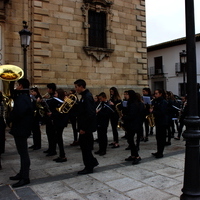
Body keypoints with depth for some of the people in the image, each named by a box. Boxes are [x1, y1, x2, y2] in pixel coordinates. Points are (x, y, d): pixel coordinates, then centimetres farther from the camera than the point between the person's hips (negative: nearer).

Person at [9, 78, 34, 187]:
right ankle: (22, 173, 30)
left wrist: (10, 118, -11)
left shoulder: (22, 98, -20)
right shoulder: (24, 96, 14)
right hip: (21, 129, 11)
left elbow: (17, 113, -32)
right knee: (22, 152, 17)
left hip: (21, 129, -11)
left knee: (23, 153, -3)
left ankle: (25, 178, 6)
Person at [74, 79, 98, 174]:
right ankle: (93, 162, 29)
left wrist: (83, 128, -22)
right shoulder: (85, 96, 12)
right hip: (84, 126, 10)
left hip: (86, 127, -10)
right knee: (83, 144, 17)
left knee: (85, 146, 1)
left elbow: (90, 114, -24)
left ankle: (89, 167, 15)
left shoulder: (87, 97, -19)